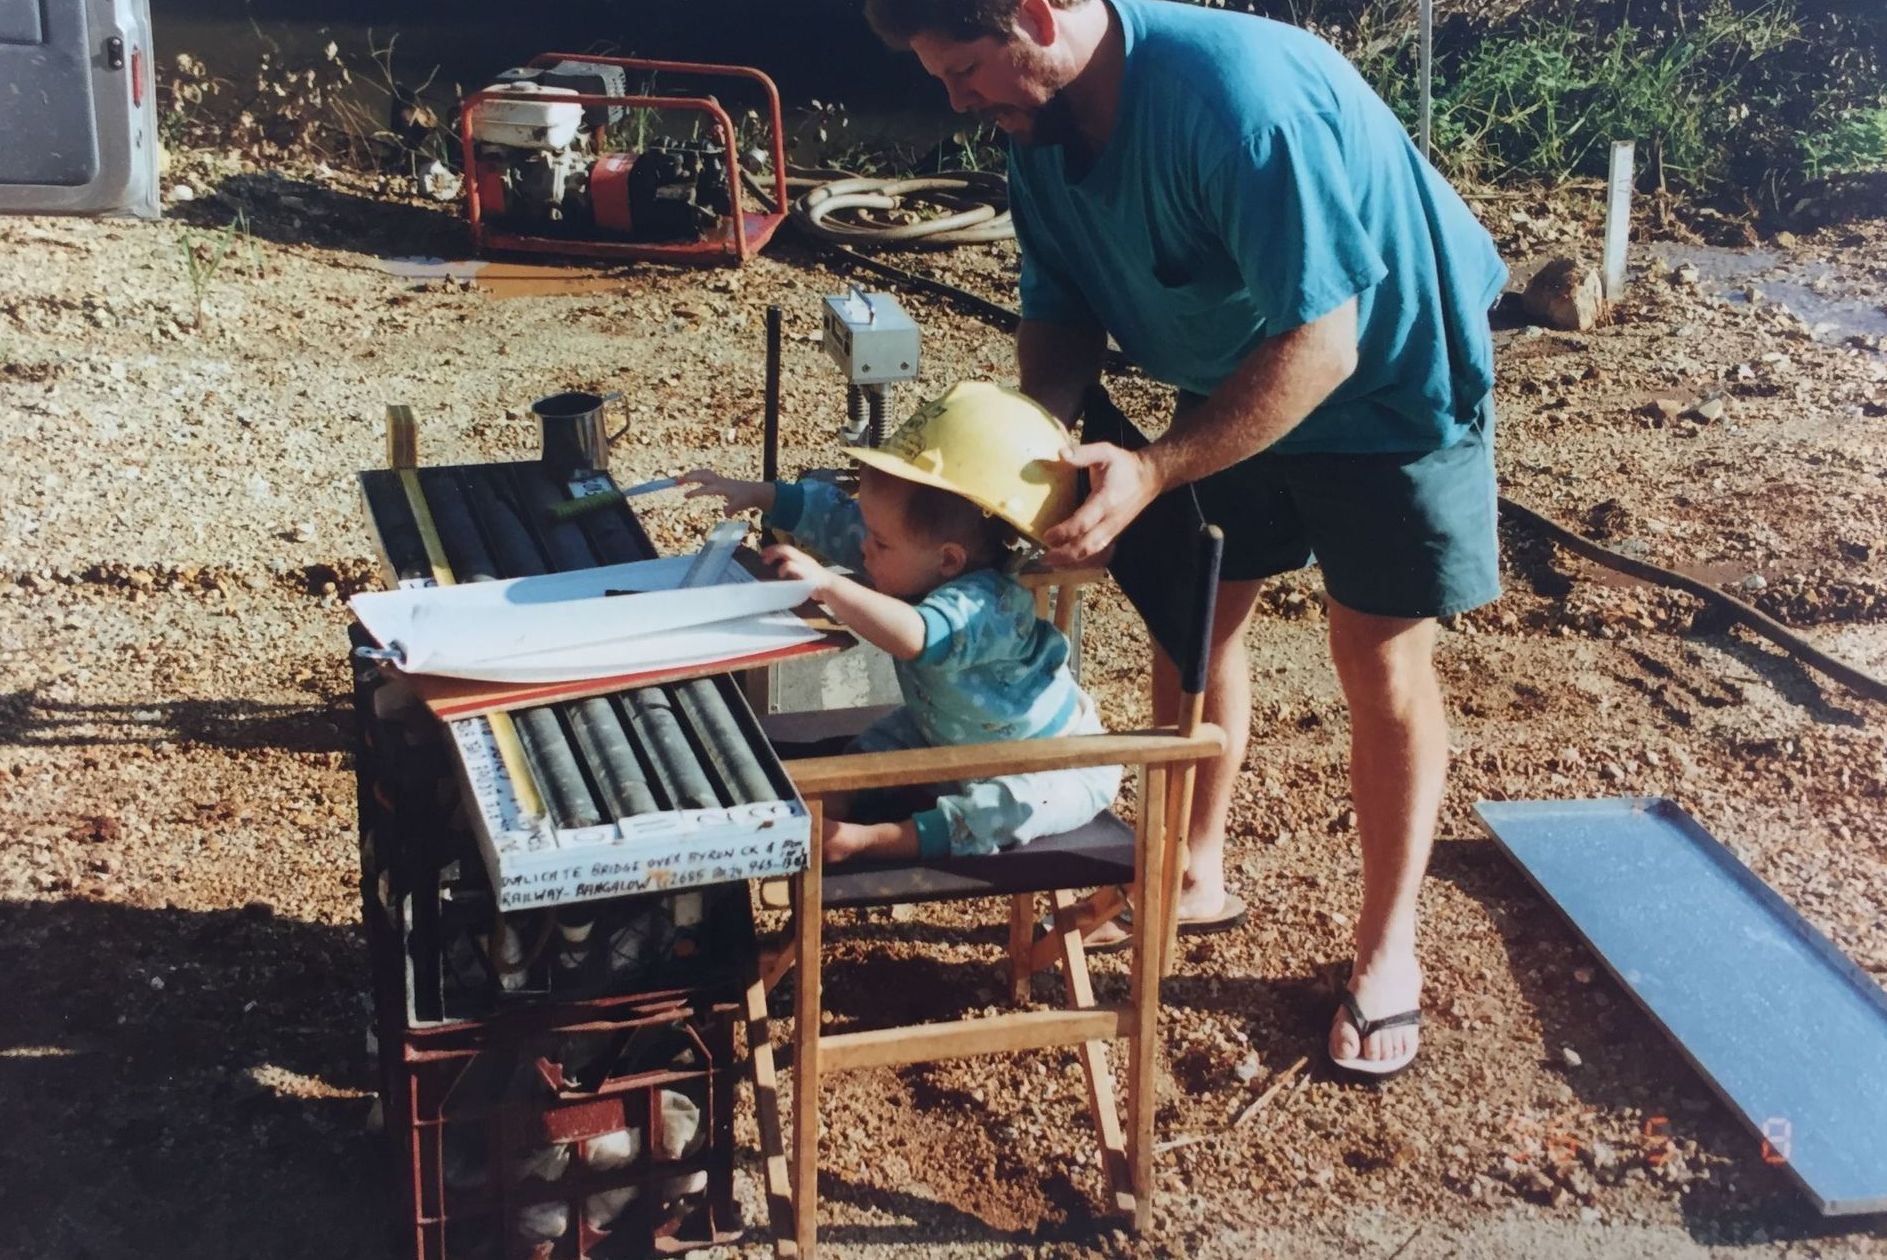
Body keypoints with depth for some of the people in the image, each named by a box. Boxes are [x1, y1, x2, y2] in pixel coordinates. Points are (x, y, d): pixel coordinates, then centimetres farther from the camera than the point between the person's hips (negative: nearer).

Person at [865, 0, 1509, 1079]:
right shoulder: (1044, 127, -12)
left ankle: (1387, 949, 15)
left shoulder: (1240, 95, -37)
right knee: (1192, 616, 10)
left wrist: (1152, 471, -40)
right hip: (1231, 382, 7)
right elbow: (1062, 308, -3)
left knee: (1384, 664, -1)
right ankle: (1196, 874, 30)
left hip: (1387, 381, -7)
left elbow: (1319, 347, -35)